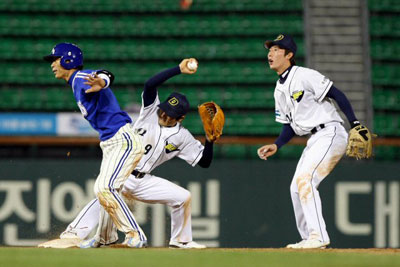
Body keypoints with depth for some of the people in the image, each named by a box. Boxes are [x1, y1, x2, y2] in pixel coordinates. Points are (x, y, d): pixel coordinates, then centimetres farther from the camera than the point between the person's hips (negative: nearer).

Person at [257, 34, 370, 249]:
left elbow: (337, 95, -14)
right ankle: (309, 239, 17)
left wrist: (355, 124, -22)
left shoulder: (305, 76, -11)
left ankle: (319, 236, -22)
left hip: (330, 134, -10)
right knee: (296, 188, 9)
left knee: (305, 179, -21)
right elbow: (290, 125, 21)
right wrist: (276, 146, 5)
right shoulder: (280, 90, 16)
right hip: (314, 140, 10)